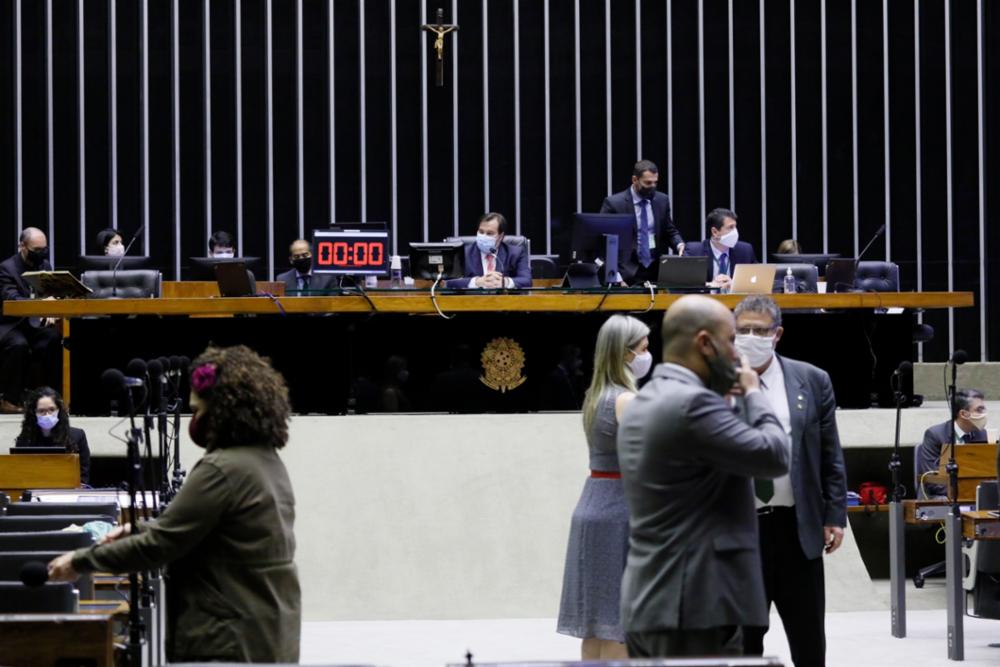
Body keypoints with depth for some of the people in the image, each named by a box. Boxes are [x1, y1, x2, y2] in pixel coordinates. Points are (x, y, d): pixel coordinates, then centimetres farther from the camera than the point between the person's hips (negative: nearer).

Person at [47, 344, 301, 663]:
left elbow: (160, 544, -15)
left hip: (230, 643, -10)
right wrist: (140, 529, 17)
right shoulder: (268, 461, 12)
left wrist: (80, 561, -6)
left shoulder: (221, 470, -18)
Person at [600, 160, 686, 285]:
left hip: (656, 270, 4)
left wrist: (679, 245, -5)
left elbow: (670, 232, 18)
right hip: (627, 273, -4)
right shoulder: (614, 203, -5)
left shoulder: (662, 200, 8)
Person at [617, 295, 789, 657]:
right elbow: (774, 456, -14)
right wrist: (754, 393, 2)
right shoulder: (693, 403, -15)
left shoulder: (639, 405, 16)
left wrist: (724, 399, 19)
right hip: (696, 605, -10)